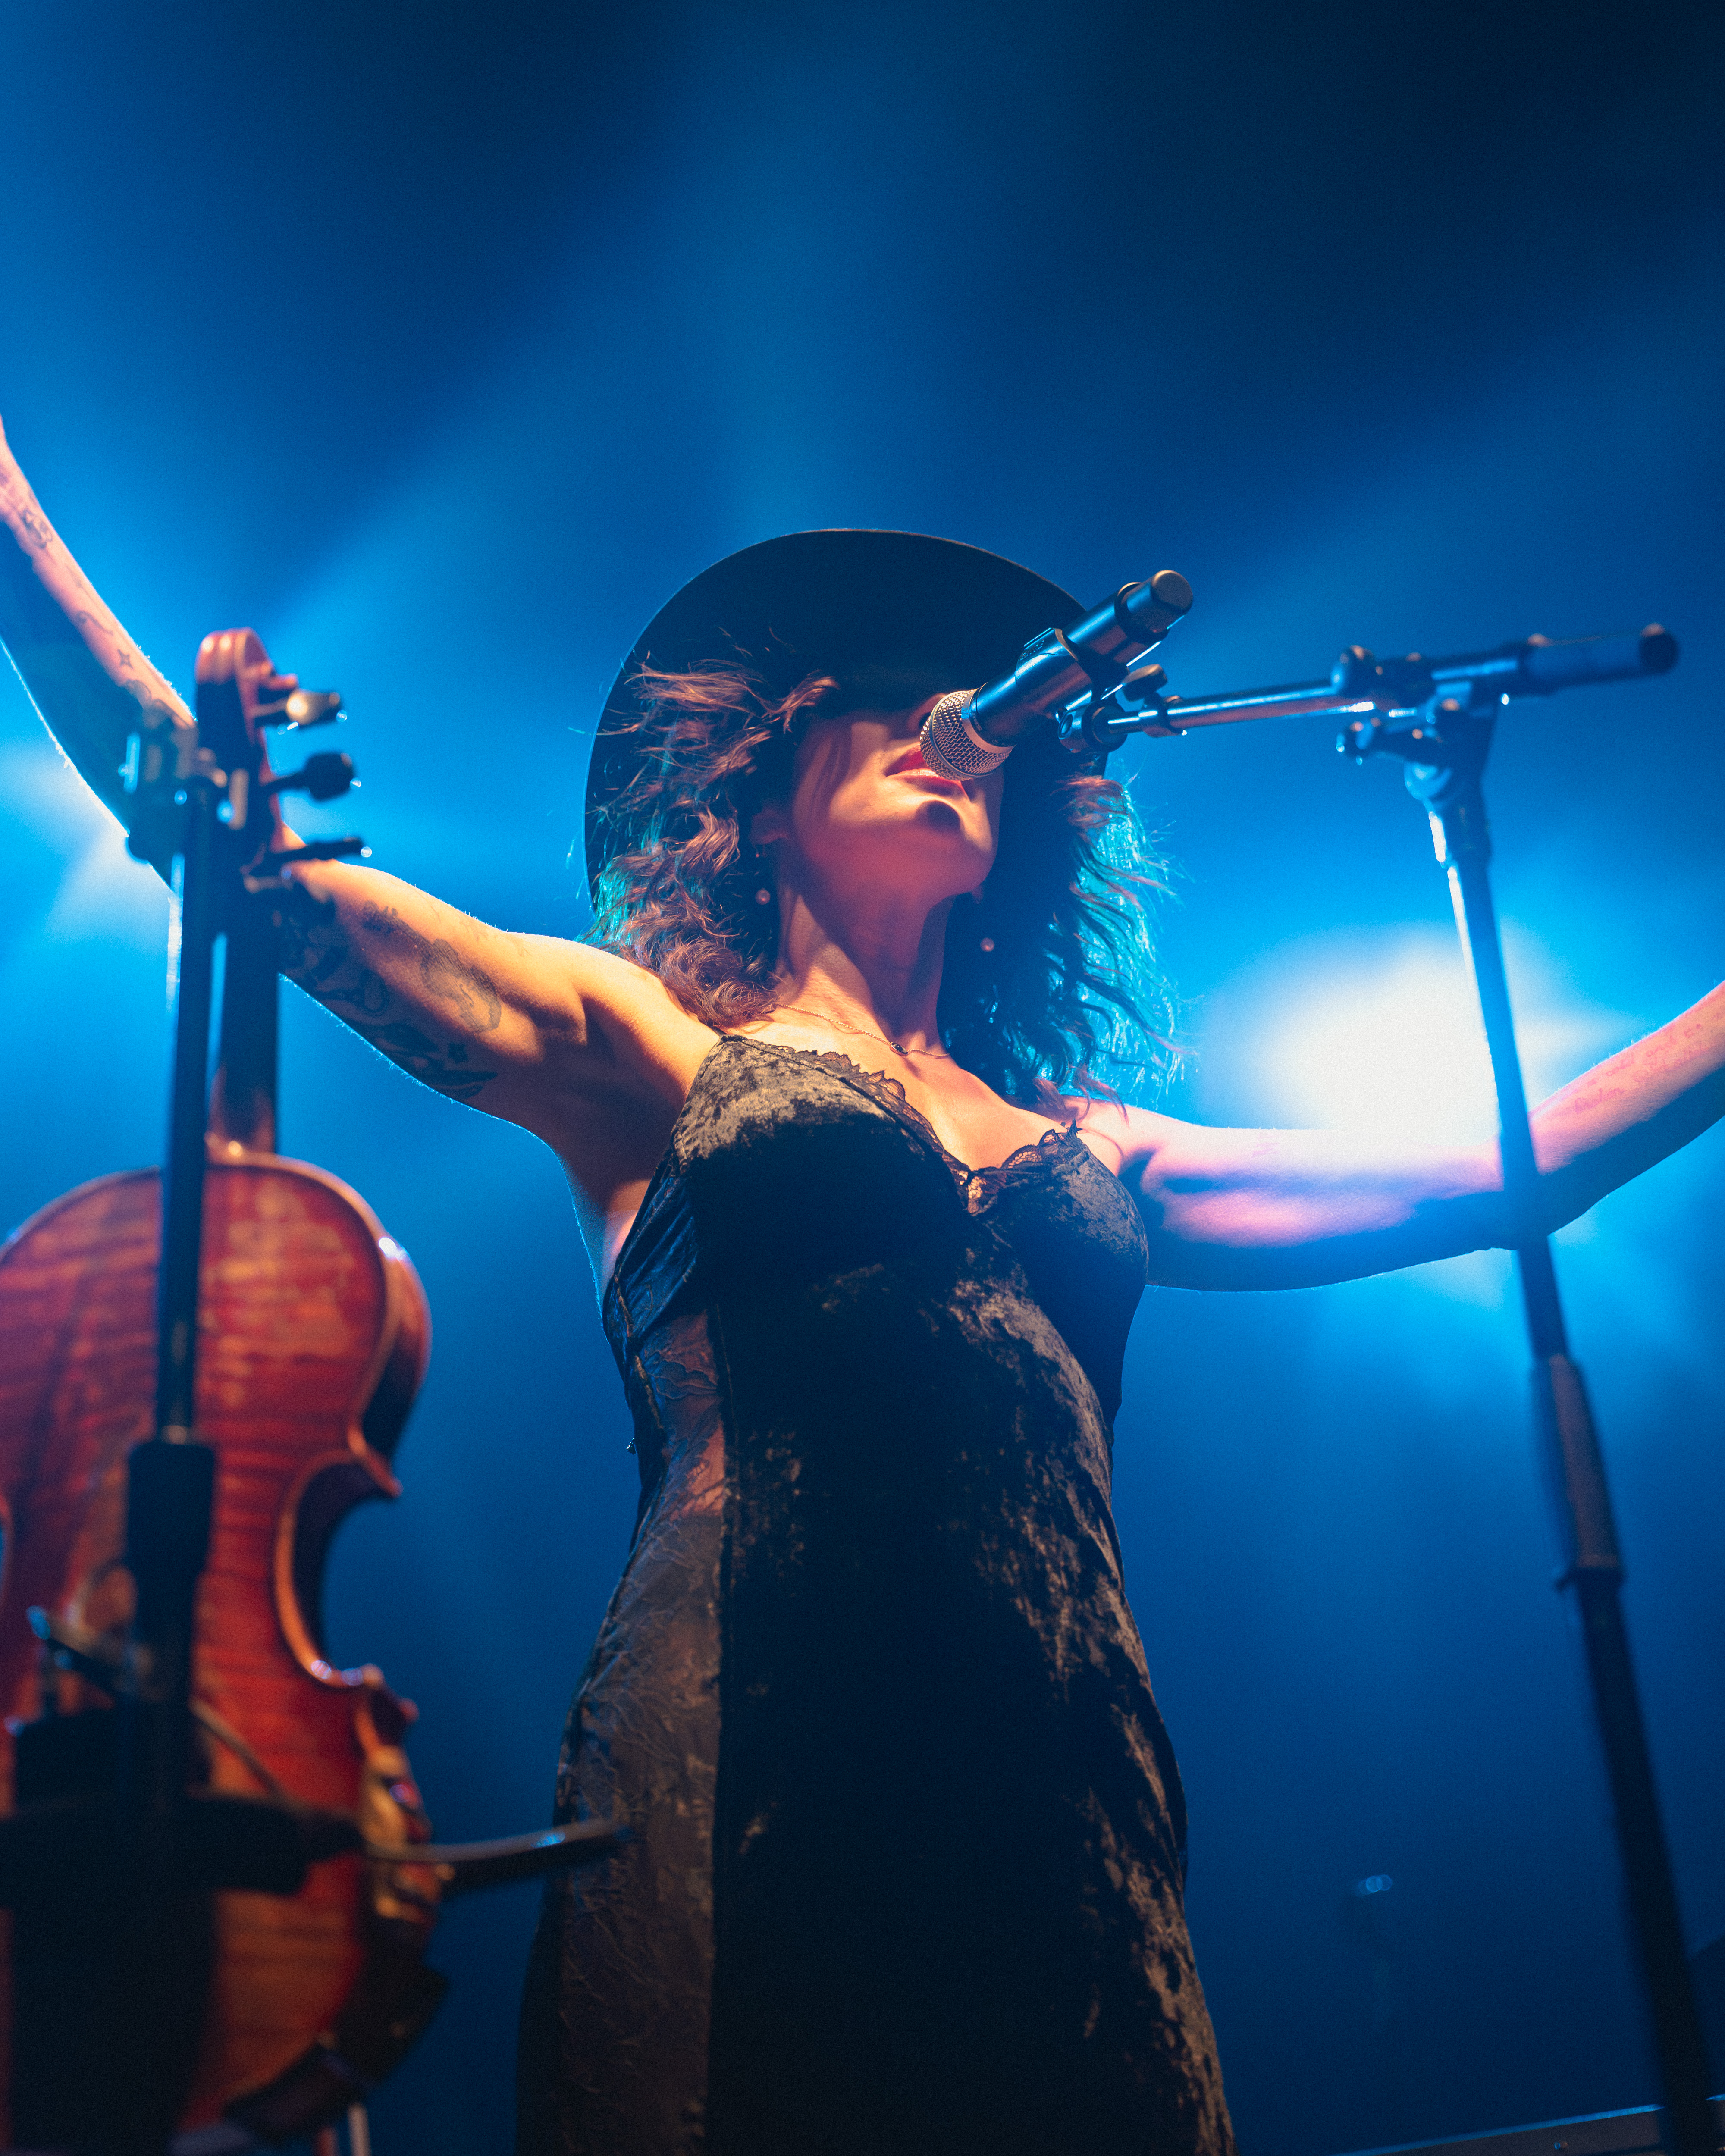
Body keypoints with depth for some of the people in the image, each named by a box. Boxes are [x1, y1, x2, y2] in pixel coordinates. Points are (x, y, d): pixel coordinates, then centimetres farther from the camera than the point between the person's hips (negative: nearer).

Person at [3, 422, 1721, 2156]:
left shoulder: (1084, 1153, 25)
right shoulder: (640, 1054, 16)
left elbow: (1486, 1175, 26)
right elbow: (233, 845, 8)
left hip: (1060, 1805, 4)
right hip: (749, 1759, -3)